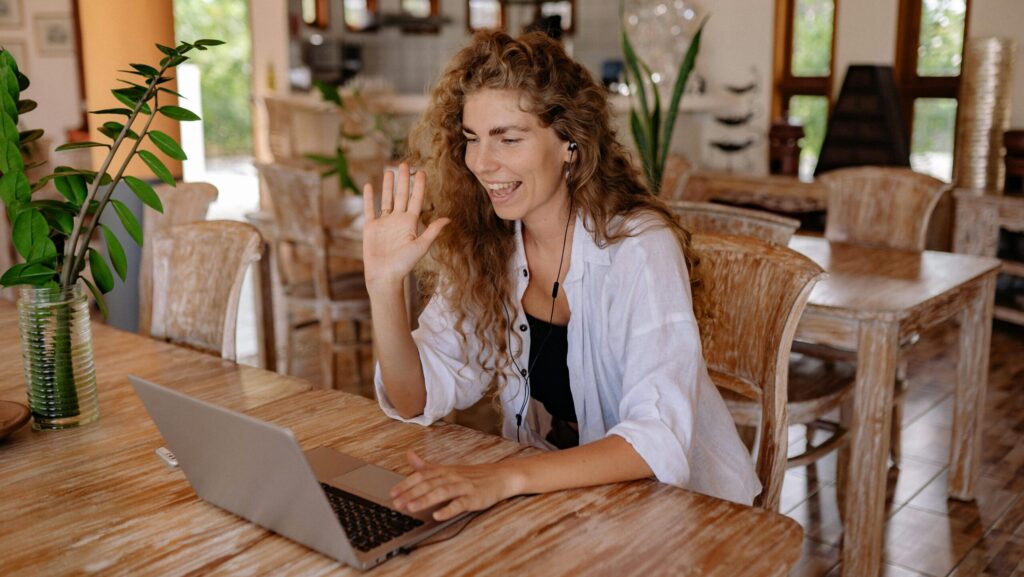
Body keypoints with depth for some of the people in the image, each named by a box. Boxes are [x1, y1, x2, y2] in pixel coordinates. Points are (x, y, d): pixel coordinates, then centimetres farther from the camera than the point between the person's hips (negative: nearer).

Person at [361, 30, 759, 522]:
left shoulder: (640, 247, -21)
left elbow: (660, 442, -30)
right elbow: (417, 401, -7)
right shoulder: (478, 246, -4)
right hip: (549, 483, 6)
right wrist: (385, 286, -22)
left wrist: (507, 477, -42)